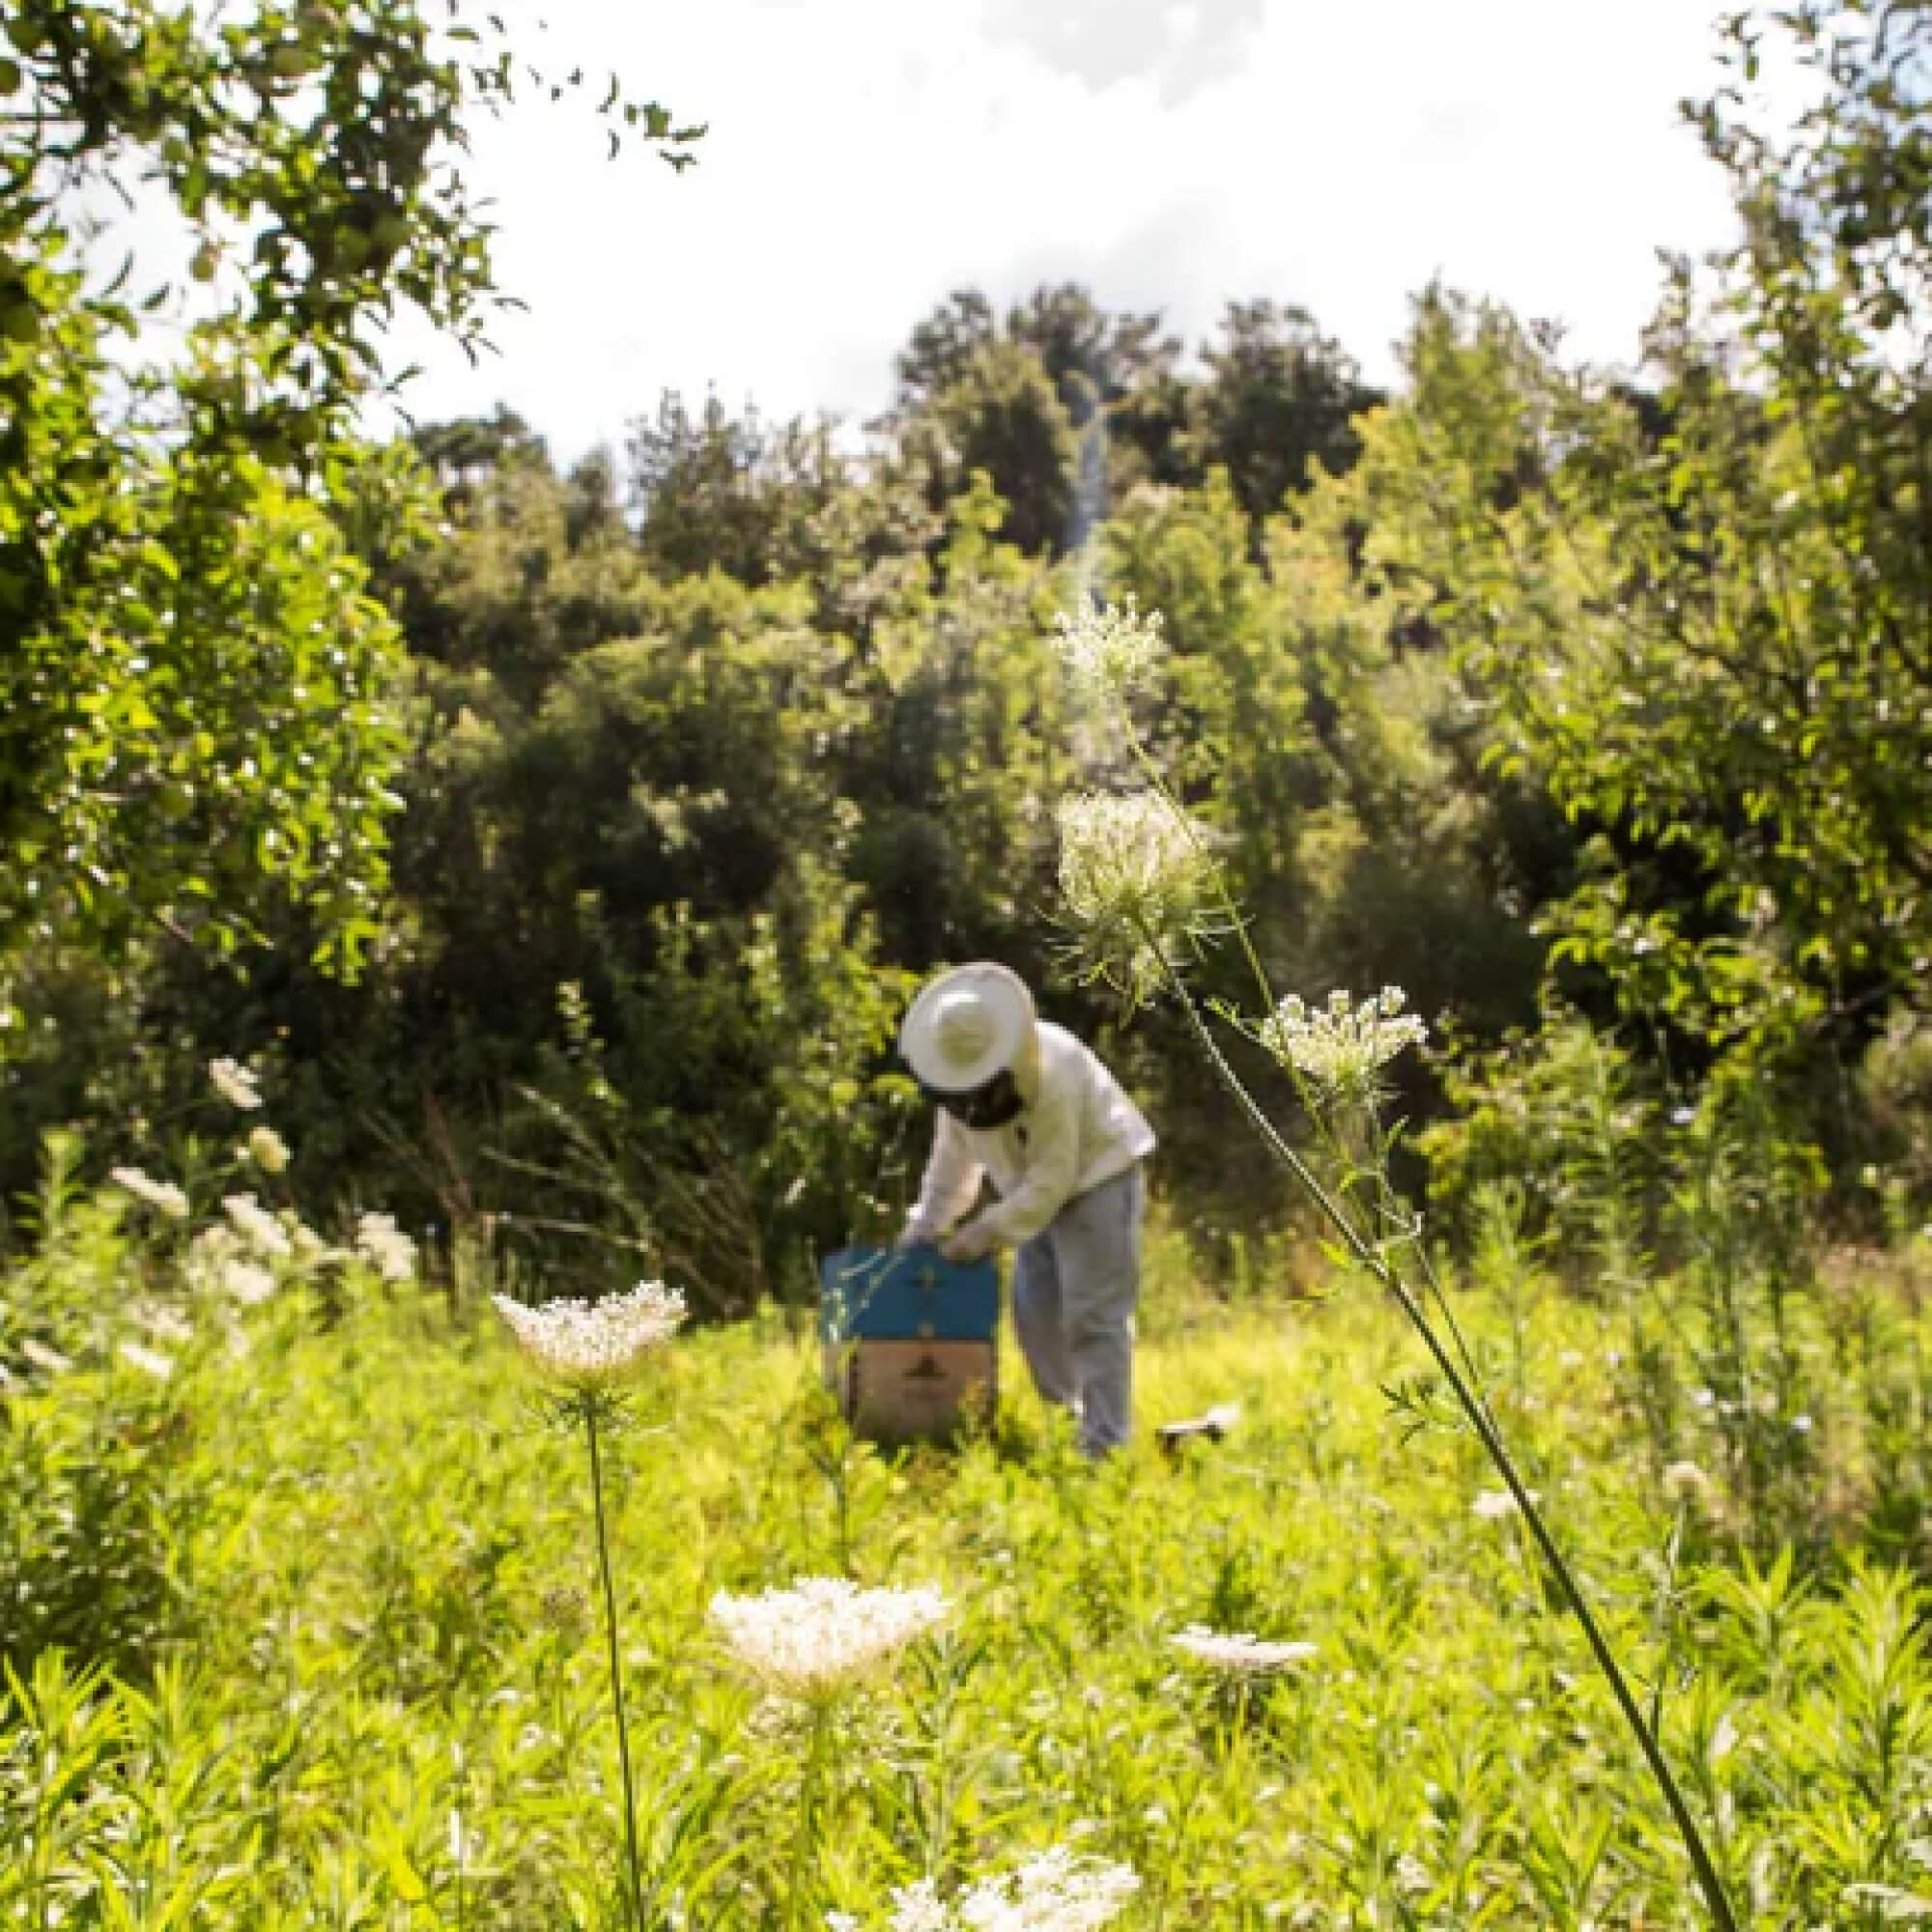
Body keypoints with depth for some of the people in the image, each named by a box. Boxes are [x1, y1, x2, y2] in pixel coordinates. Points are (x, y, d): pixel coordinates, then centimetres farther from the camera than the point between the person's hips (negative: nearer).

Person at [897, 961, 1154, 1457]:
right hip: (1040, 1192, 8)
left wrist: (989, 1231, -28)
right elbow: (954, 1155, 5)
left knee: (1093, 1315, -12)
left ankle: (1104, 1444, -11)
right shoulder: (960, 1078, -8)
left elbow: (1052, 1177, -29)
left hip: (1096, 1178, -8)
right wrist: (926, 1224, 0)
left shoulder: (1052, 1075, -32)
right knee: (1033, 1306, 8)